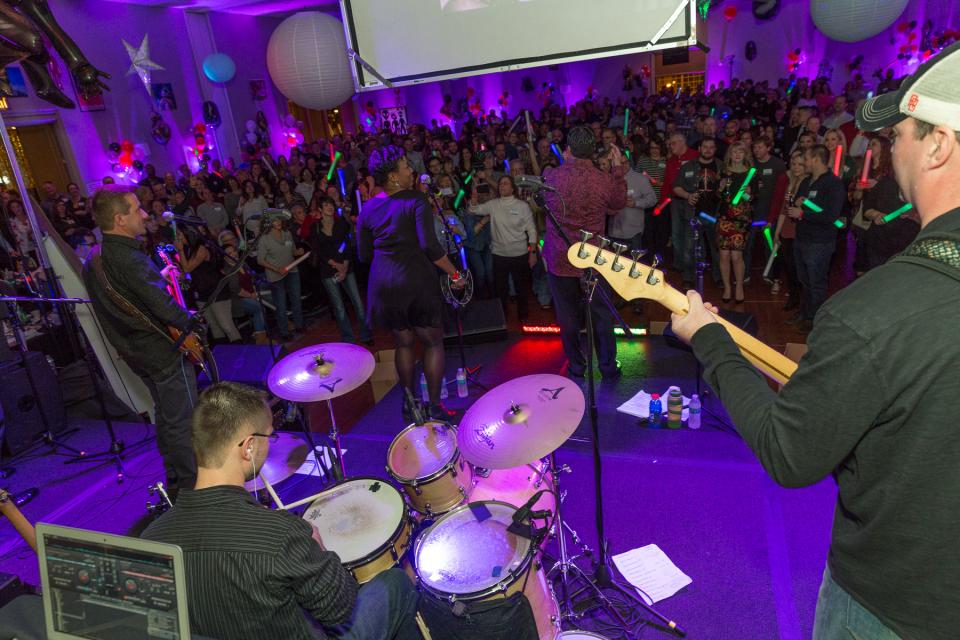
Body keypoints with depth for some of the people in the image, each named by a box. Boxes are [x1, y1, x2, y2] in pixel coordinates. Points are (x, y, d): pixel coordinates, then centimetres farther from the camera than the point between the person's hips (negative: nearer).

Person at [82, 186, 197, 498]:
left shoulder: (93, 259, 5)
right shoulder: (129, 259, -25)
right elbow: (166, 309, -29)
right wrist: (189, 321, -10)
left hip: (134, 351, 10)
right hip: (162, 351, -9)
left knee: (165, 417, 22)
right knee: (183, 423, 2)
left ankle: (175, 484, 36)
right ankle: (193, 490, 13)